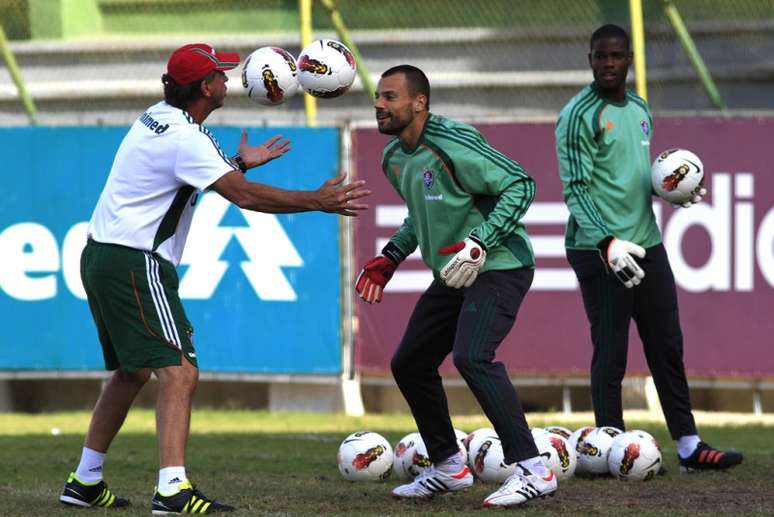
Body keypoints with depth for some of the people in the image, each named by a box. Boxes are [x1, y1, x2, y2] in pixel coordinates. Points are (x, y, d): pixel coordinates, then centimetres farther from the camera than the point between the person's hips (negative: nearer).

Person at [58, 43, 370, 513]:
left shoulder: (158, 118, 12)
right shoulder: (185, 137, -18)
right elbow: (245, 196, -22)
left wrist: (239, 162, 26)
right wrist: (318, 201, -17)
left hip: (102, 258, 10)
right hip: (136, 265, -10)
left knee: (132, 371, 22)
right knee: (179, 373, -15)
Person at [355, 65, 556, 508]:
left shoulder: (452, 146, -21)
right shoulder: (395, 158, 8)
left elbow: (521, 185, -22)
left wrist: (480, 243, -29)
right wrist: (392, 257, 14)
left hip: (499, 268, -10)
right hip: (453, 276, 10)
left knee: (471, 357, -27)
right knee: (409, 364, 12)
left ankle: (532, 470, -24)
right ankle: (449, 468, 27)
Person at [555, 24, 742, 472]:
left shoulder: (639, 110, 14)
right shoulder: (580, 116, -10)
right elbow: (576, 188, -17)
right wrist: (607, 242, -29)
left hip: (647, 245, 8)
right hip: (600, 251, -8)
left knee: (668, 348, 9)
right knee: (611, 355, -4)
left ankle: (690, 447, 13)